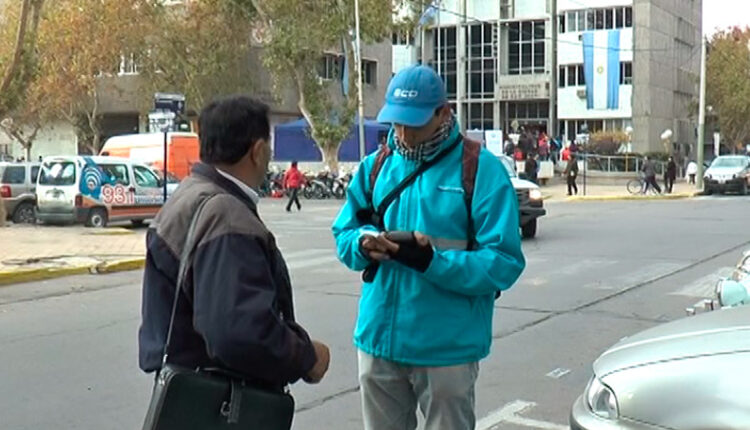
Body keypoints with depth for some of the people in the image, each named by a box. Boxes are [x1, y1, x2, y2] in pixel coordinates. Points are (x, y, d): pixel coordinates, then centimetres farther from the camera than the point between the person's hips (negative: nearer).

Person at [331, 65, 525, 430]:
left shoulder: (482, 170, -11)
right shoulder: (375, 166, 5)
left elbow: (503, 264, -15)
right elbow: (343, 234, 11)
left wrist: (432, 262, -28)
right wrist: (364, 244, -13)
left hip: (447, 348, -4)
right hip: (378, 340, 5)